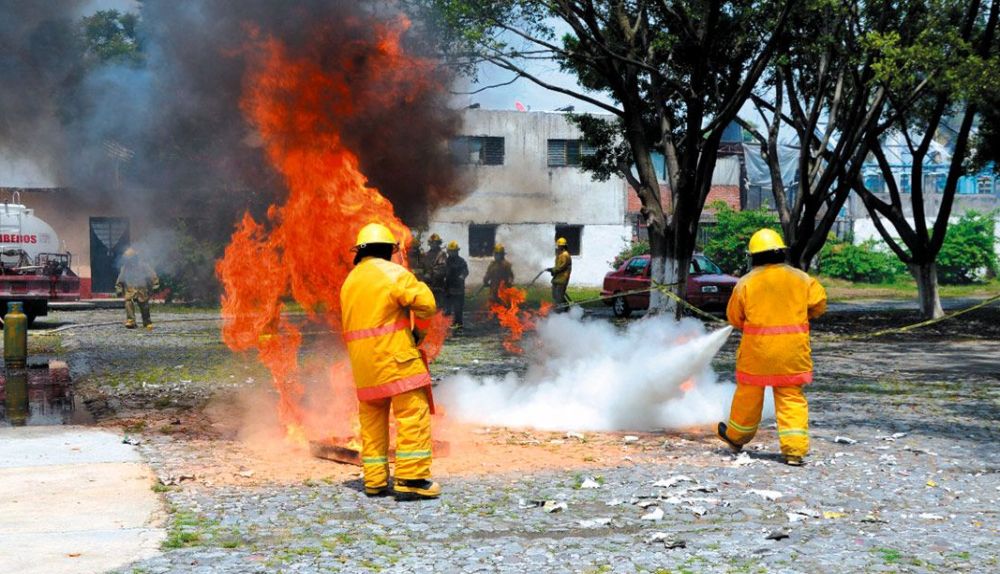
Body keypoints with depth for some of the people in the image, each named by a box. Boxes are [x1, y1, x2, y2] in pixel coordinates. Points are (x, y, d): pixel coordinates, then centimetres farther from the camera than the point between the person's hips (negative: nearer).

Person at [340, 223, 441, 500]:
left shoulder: (350, 281, 15)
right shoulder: (392, 272, -8)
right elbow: (426, 305, -13)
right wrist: (415, 286, 8)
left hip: (363, 363, 7)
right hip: (395, 358, -7)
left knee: (372, 419, 13)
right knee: (413, 415, -5)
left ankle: (374, 480, 14)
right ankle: (411, 479, -11)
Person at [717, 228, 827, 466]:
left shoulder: (746, 282, -4)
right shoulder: (800, 279, 0)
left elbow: (734, 317, 3)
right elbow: (819, 304, 5)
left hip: (757, 349, -1)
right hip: (793, 350, 1)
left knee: (749, 394, 15)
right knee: (791, 398, 5)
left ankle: (737, 436, 33)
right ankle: (794, 450, -3)